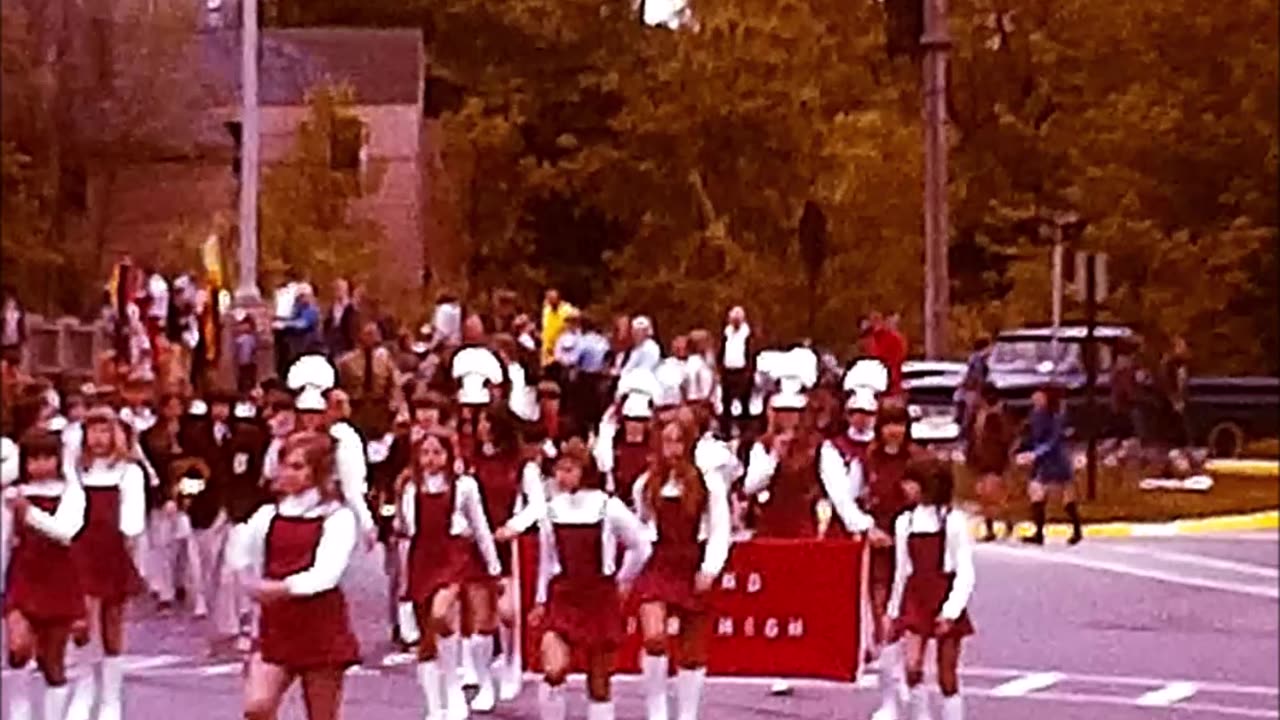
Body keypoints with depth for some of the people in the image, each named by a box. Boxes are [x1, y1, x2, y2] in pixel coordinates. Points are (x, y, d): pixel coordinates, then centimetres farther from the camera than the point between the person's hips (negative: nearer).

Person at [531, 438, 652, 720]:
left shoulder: (609, 507, -8)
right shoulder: (551, 510, 2)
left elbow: (641, 546, 3)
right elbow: (546, 560, 12)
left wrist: (622, 581, 9)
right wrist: (540, 601, 12)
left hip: (601, 599, -2)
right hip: (562, 597, 2)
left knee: (599, 681, 5)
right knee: (553, 671, -17)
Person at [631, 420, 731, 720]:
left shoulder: (710, 483, -3)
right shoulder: (647, 483, 6)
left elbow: (720, 531, -4)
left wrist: (710, 569, -14)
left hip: (693, 569, -1)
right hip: (657, 566, 1)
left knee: (693, 649, 6)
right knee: (654, 637, -19)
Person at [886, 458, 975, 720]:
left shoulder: (953, 521, -6)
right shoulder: (904, 522, 7)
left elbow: (965, 572, -7)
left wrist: (951, 610, -16)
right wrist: (894, 609, 16)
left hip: (945, 599, -3)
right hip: (914, 599, 3)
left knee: (947, 677, 1)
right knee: (912, 667, -15)